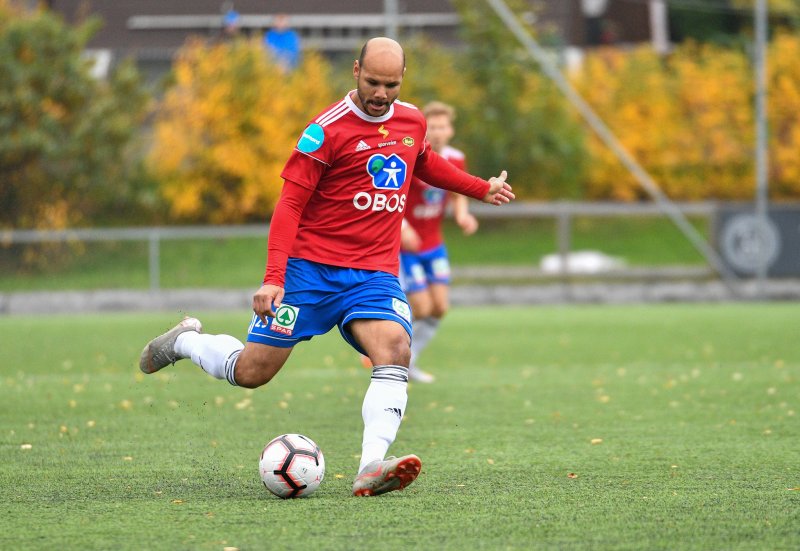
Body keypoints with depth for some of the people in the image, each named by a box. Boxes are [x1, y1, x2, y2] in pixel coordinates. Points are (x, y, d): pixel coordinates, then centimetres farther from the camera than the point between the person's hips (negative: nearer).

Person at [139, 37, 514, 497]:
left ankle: (372, 469, -35)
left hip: (375, 274, 4)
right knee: (252, 371, -2)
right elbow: (290, 203, -12)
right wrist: (274, 278, -20)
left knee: (395, 350, -25)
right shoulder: (328, 129, -10)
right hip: (311, 267, -4)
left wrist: (481, 189, 35)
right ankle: (185, 341, 30)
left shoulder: (412, 121, 9)